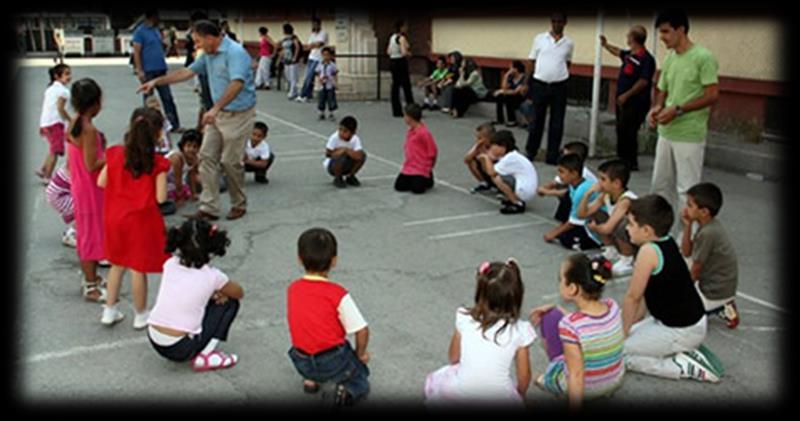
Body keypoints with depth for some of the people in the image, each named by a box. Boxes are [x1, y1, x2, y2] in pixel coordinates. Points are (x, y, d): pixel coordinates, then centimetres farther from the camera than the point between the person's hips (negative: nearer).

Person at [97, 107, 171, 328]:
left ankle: (110, 310, 30)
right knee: (138, 268, 8)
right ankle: (141, 315, 23)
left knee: (117, 264, 22)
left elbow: (101, 182, 0)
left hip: (115, 217, 5)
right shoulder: (158, 163, -17)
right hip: (142, 221, -5)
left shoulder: (116, 153, -4)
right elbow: (160, 198, -18)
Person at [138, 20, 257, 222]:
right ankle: (209, 208, 7)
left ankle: (239, 205, 18)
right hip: (219, 113, 9)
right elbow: (187, 72, 18)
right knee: (207, 157, 3)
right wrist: (156, 82, 15)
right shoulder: (208, 55, 10)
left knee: (230, 161, -2)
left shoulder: (235, 52, -19)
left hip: (238, 114, -9)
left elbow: (237, 84, -32)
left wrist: (216, 108, -41)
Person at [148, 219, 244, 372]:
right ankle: (205, 356, 2)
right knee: (229, 303, 10)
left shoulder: (170, 264, 4)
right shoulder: (212, 276, -6)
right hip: (180, 349, -5)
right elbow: (239, 293, 12)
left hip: (154, 341, 6)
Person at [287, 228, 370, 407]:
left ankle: (310, 379, 15)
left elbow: (301, 324, 8)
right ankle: (347, 390, -7)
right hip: (335, 362, -4)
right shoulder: (338, 294, -17)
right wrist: (360, 354, 5)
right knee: (360, 382, 24)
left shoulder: (292, 289, -5)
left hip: (302, 363, 4)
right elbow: (362, 331, -15)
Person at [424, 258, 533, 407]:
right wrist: (519, 396, 22)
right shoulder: (520, 329, -9)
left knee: (434, 380, 30)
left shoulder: (465, 318, -7)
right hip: (499, 404, 1)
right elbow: (524, 376, 1)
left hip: (459, 397, -1)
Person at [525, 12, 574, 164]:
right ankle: (531, 151, 19)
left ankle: (552, 155, 11)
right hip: (539, 85, -1)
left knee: (557, 122, 3)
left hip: (559, 86, 1)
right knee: (537, 119, 7)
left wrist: (562, 75, 4)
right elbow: (532, 62, 5)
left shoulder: (569, 43, 5)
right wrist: (526, 83, 1)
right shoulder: (539, 39, 2)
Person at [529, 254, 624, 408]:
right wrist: (553, 307, 8)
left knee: (550, 317, 6)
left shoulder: (569, 325, -32)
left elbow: (577, 376, -27)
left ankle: (552, 378, 19)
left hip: (582, 387, -5)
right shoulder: (613, 307, -14)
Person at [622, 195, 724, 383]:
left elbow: (632, 297, -17)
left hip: (681, 331, -9)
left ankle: (683, 367, -5)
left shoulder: (649, 251, -25)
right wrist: (631, 324, 13)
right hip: (692, 322, 9)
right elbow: (646, 291, 10)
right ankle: (687, 351, 11)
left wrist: (623, 331, -4)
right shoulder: (667, 242, 3)